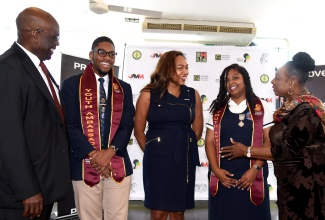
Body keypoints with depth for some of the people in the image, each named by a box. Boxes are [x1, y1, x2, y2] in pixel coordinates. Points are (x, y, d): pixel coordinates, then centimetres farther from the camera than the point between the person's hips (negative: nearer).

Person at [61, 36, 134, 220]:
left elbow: (127, 126, 4)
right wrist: (93, 154, -13)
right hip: (85, 165, -2)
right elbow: (70, 125, -5)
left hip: (118, 165, 2)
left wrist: (110, 152, -11)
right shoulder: (72, 84, 2)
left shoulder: (124, 88, 12)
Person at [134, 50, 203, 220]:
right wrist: (152, 152, 8)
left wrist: (183, 147, 14)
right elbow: (138, 131, 1)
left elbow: (197, 130, 11)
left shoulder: (193, 95, 3)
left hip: (184, 160, 3)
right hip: (158, 160, -2)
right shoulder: (149, 94, -5)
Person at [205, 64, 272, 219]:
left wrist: (255, 169, -12)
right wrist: (216, 170, -8)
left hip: (251, 177, -2)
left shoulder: (261, 108, 3)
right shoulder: (218, 109, 9)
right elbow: (210, 141, 4)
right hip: (223, 178, 2)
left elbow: (269, 141, -2)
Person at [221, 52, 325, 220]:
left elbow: (287, 150, -21)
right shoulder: (291, 107, 6)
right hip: (290, 182, 8)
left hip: (306, 184, -8)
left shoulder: (306, 111, -21)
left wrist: (246, 151, -14)